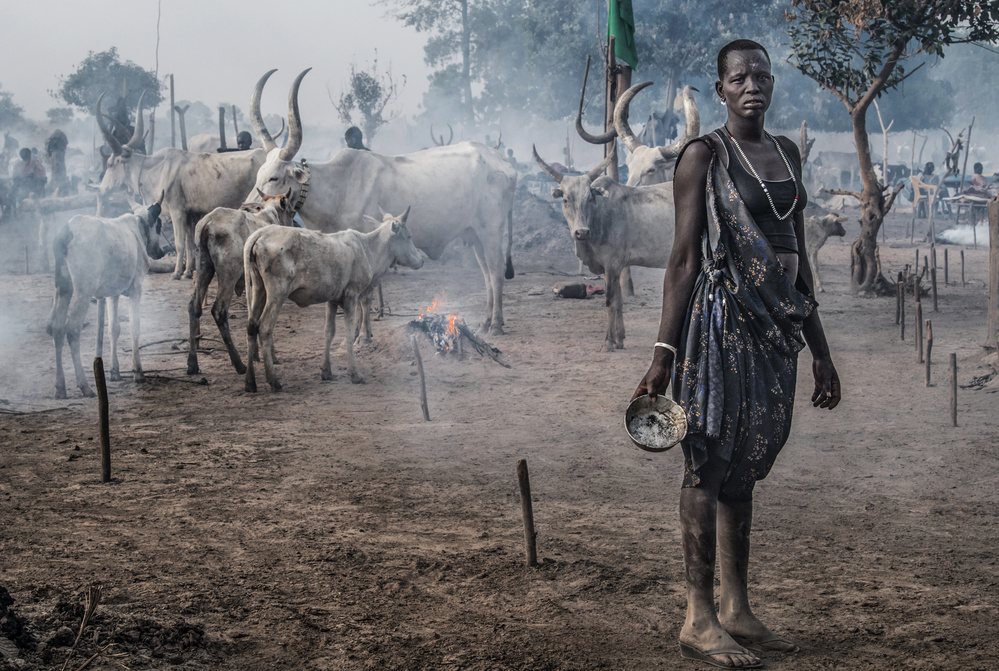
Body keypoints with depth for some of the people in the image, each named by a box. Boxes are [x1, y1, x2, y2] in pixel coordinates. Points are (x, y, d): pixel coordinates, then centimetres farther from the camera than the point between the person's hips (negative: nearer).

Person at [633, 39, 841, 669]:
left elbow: (799, 256, 18)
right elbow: (684, 258, -8)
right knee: (710, 463, -3)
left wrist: (821, 350, 17)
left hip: (776, 327, 6)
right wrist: (664, 351, -14)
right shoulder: (704, 155, -4)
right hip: (721, 318, -6)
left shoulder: (788, 153, 15)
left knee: (744, 466, 11)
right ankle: (699, 619, 2)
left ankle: (737, 610, 17)